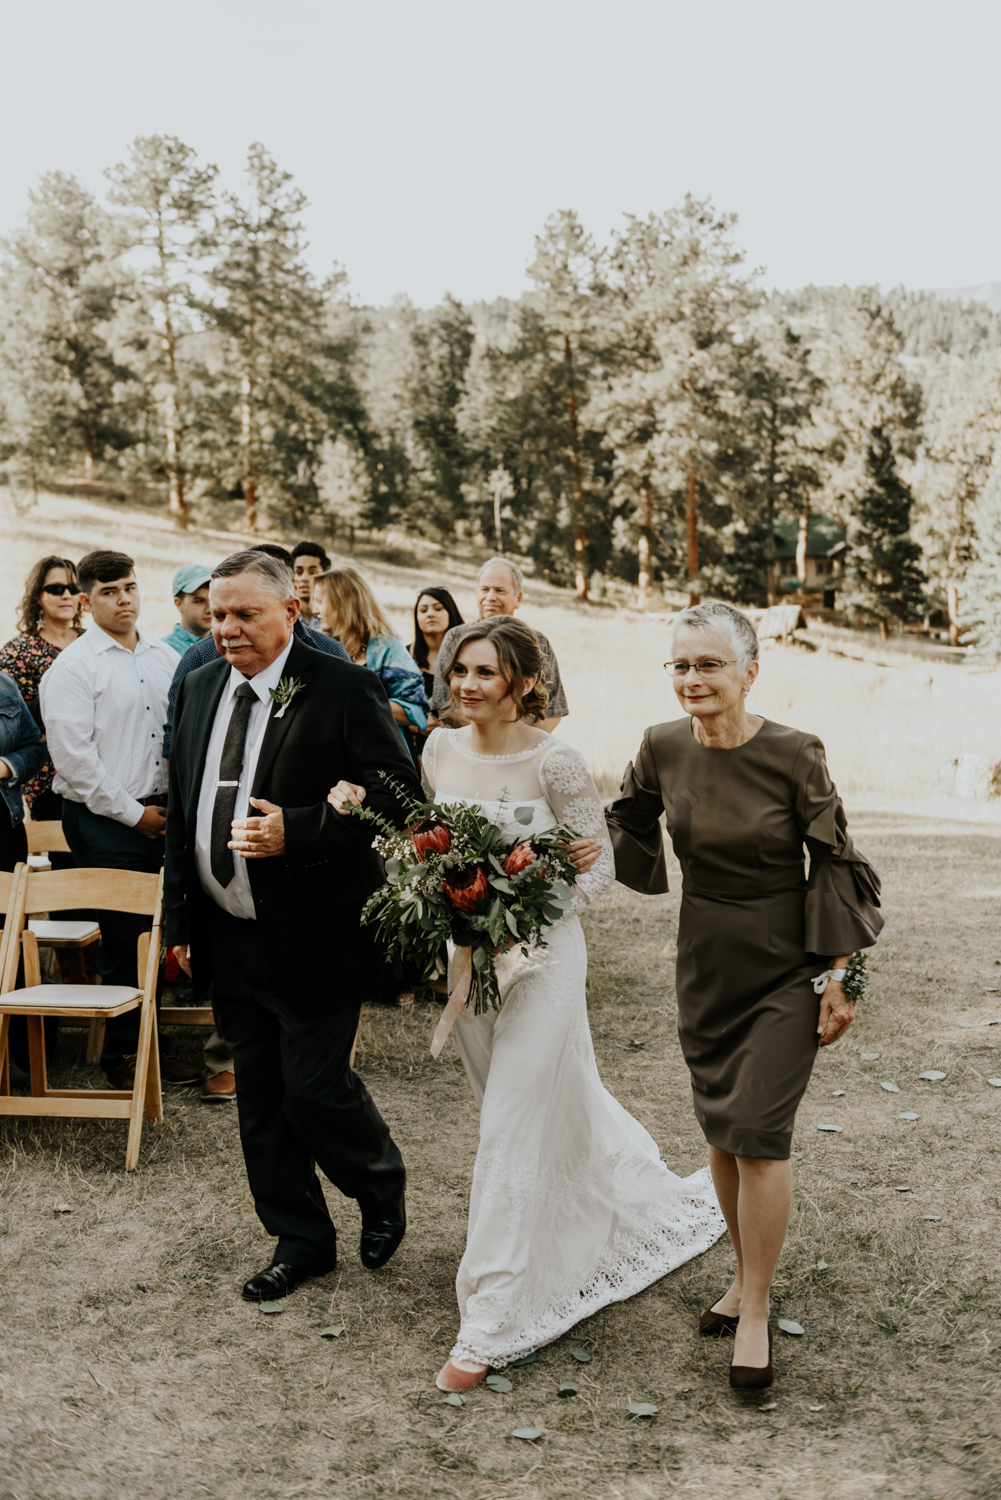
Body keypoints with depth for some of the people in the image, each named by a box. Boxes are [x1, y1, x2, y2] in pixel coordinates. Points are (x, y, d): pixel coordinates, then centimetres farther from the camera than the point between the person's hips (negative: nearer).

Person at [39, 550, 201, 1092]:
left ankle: (147, 1043, 21)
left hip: (160, 814, 5)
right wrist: (131, 813, -10)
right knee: (122, 938, 0)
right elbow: (72, 753, -12)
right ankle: (121, 1054, 13)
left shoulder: (164, 657, 12)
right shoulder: (72, 666, -6)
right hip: (104, 823, -5)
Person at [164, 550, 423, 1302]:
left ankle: (382, 1185, 31)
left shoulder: (342, 688, -12)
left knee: (315, 1088, 0)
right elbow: (180, 808, 14)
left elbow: (400, 800, -16)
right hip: (227, 938, 7)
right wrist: (181, 919, 11)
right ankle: (302, 1241, 30)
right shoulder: (199, 688, 8)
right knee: (260, 1099, 14)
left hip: (312, 938, -6)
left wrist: (295, 832, -25)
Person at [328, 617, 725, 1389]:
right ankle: (640, 1203, 47)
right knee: (551, 1106, 20)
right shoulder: (441, 749, 2)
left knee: (517, 1130, -4)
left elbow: (600, 865, -9)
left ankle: (493, 1323, 3)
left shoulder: (555, 762, -15)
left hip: (540, 958, -6)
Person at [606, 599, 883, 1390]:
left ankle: (755, 1314, 6)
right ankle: (747, 1274, 32)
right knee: (720, 1126, 13)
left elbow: (836, 867, -9)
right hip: (705, 961, 5)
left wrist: (837, 978, -8)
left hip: (785, 965, -4)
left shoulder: (793, 755, -17)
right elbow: (628, 828, 15)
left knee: (759, 1132, -7)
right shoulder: (663, 748, -6)